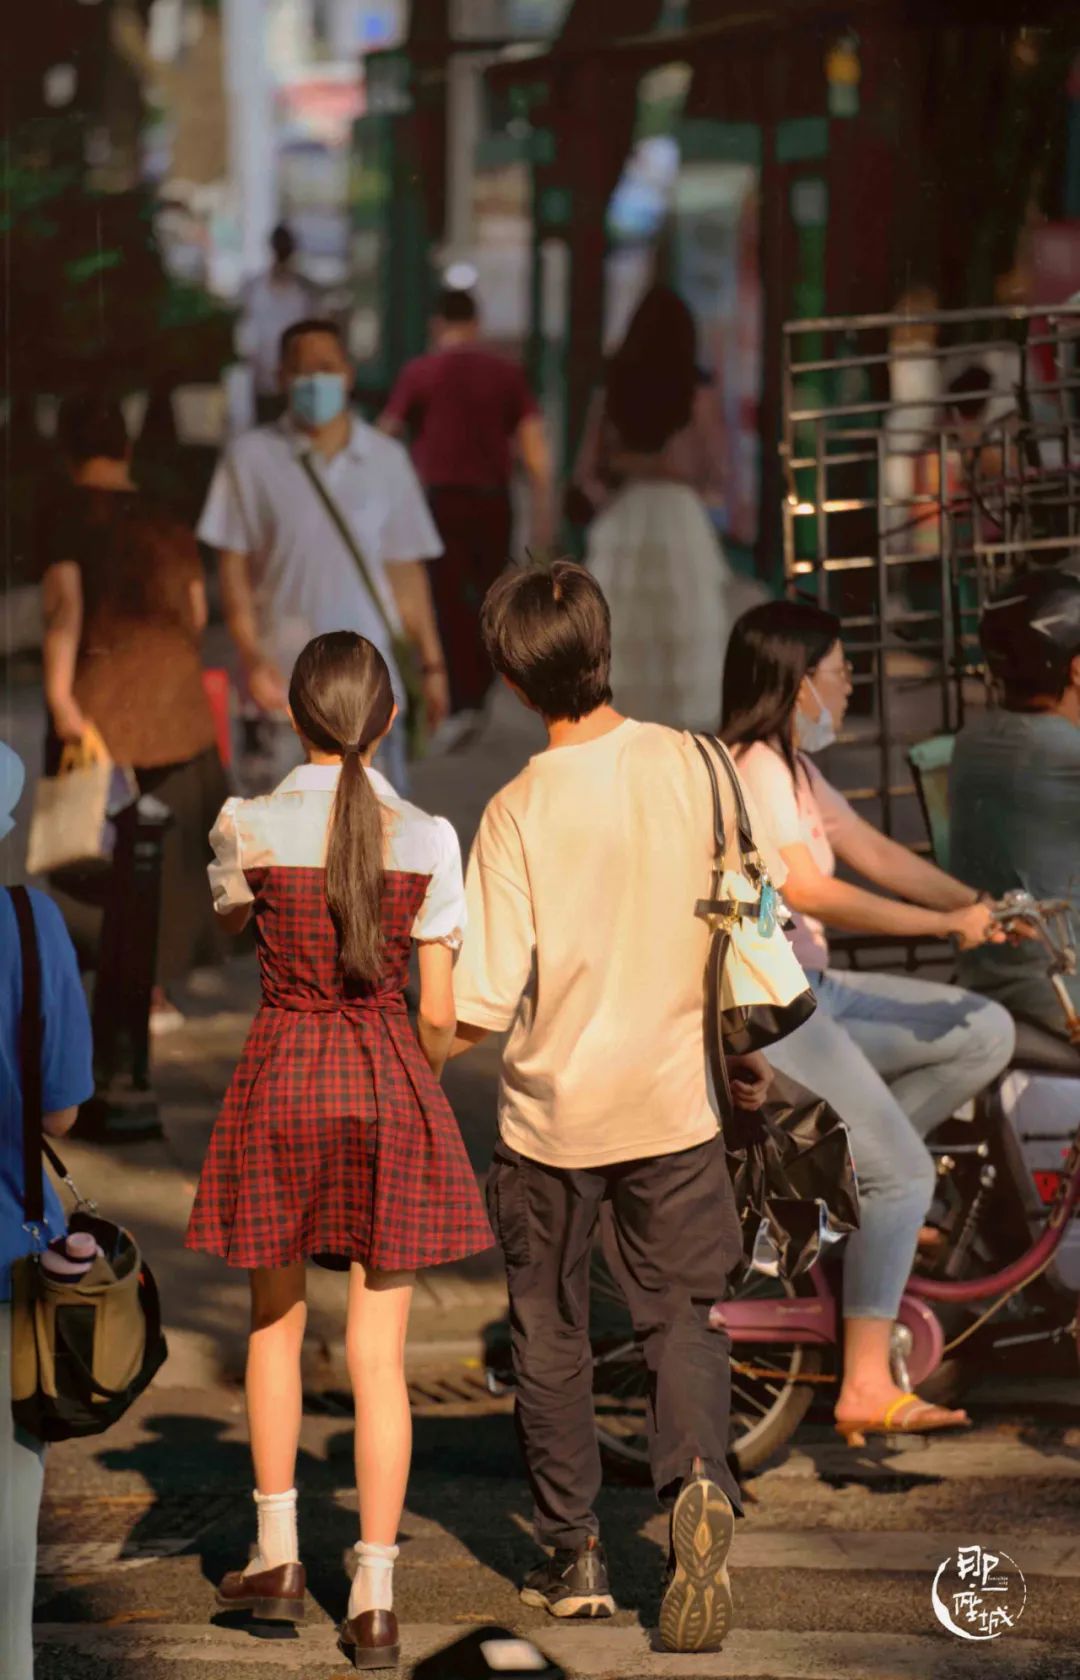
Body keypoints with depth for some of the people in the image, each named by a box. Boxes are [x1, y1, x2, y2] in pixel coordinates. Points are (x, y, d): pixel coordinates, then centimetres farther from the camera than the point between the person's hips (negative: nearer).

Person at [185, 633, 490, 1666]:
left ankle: (278, 1555, 23)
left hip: (280, 1076, 0)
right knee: (378, 1352, 4)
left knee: (275, 1319, 21)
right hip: (388, 1080, 0)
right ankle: (374, 1601, 3)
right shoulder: (427, 841, -7)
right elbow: (438, 1012, -2)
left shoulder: (249, 827, -8)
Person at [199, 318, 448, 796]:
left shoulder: (386, 460, 4)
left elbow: (407, 572, 9)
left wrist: (431, 665, 7)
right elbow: (234, 569, -1)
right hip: (289, 682, -1)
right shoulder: (251, 458, -1)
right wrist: (253, 660, -11)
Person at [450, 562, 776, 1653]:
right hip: (671, 1101, 2)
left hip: (550, 1112, -2)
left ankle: (573, 1555, 19)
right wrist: (746, 1055, 19)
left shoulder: (520, 811, -16)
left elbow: (481, 1007, -17)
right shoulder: (688, 765, -7)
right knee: (680, 1315, 10)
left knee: (550, 1334, 14)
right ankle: (698, 1484, -18)